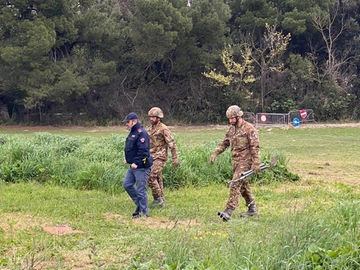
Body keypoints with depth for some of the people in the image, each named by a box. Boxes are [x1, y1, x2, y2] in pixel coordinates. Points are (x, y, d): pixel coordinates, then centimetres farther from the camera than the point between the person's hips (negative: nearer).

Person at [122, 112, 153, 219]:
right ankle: (139, 204, 25)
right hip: (133, 166, 10)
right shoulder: (132, 132, 15)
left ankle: (143, 212, 6)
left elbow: (143, 150, -25)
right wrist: (127, 159, 14)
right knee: (127, 185, 14)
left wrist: (136, 162, -27)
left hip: (141, 167, -10)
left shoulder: (141, 133, -17)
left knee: (140, 190, -4)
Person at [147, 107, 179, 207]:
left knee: (151, 177, -17)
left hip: (160, 158, -8)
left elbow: (172, 144, -12)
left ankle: (158, 198, -6)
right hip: (151, 157, 8)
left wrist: (175, 159, -16)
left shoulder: (164, 129, -11)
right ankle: (161, 202, 16)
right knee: (157, 179, 10)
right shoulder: (150, 129, 12)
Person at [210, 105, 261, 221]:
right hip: (235, 161, 8)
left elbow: (255, 147, -14)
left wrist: (256, 163, -19)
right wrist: (215, 153, 4)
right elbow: (224, 143, 18)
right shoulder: (232, 129, 12)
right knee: (244, 185, 14)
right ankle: (252, 209, 26)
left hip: (245, 162, -8)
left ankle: (229, 210, -19)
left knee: (235, 185, -15)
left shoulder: (249, 129, -11)